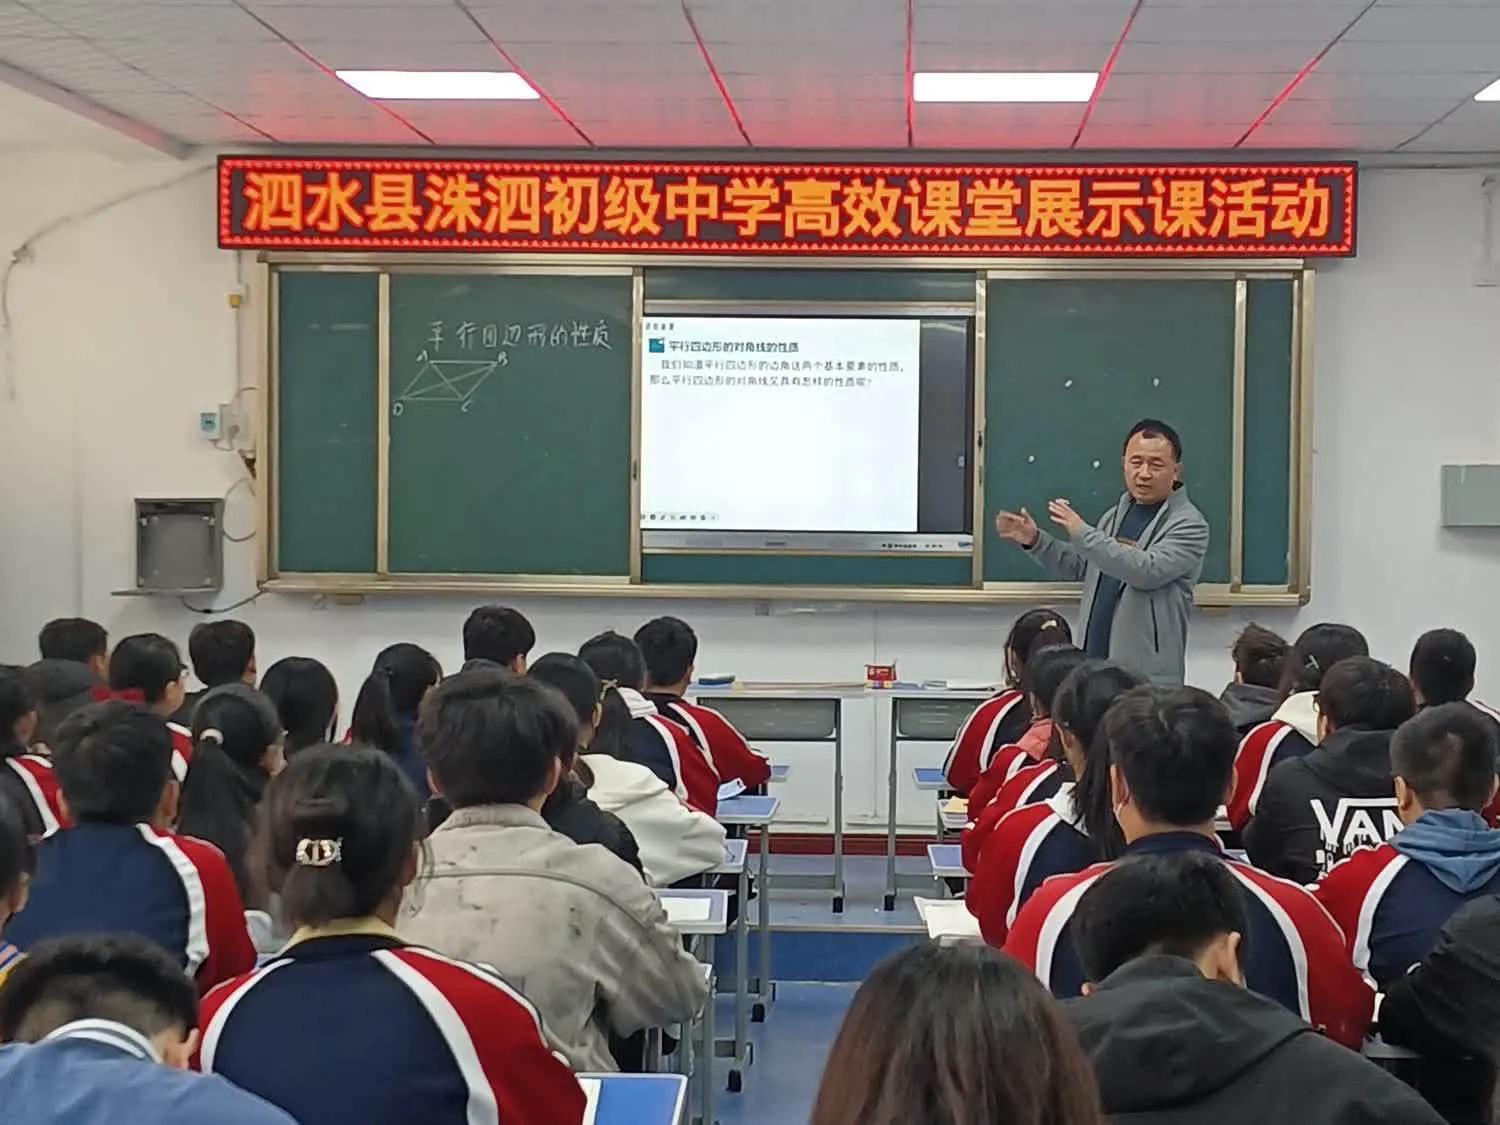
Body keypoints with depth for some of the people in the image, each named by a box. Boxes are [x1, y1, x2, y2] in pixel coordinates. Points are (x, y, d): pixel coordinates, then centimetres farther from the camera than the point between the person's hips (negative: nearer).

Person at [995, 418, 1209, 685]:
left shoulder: (1189, 523, -7)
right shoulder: (1115, 515, 16)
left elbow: (1147, 571, -22)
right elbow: (1078, 565, 28)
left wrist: (1083, 533, -20)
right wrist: (1035, 540, 12)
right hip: (1093, 664, 7)